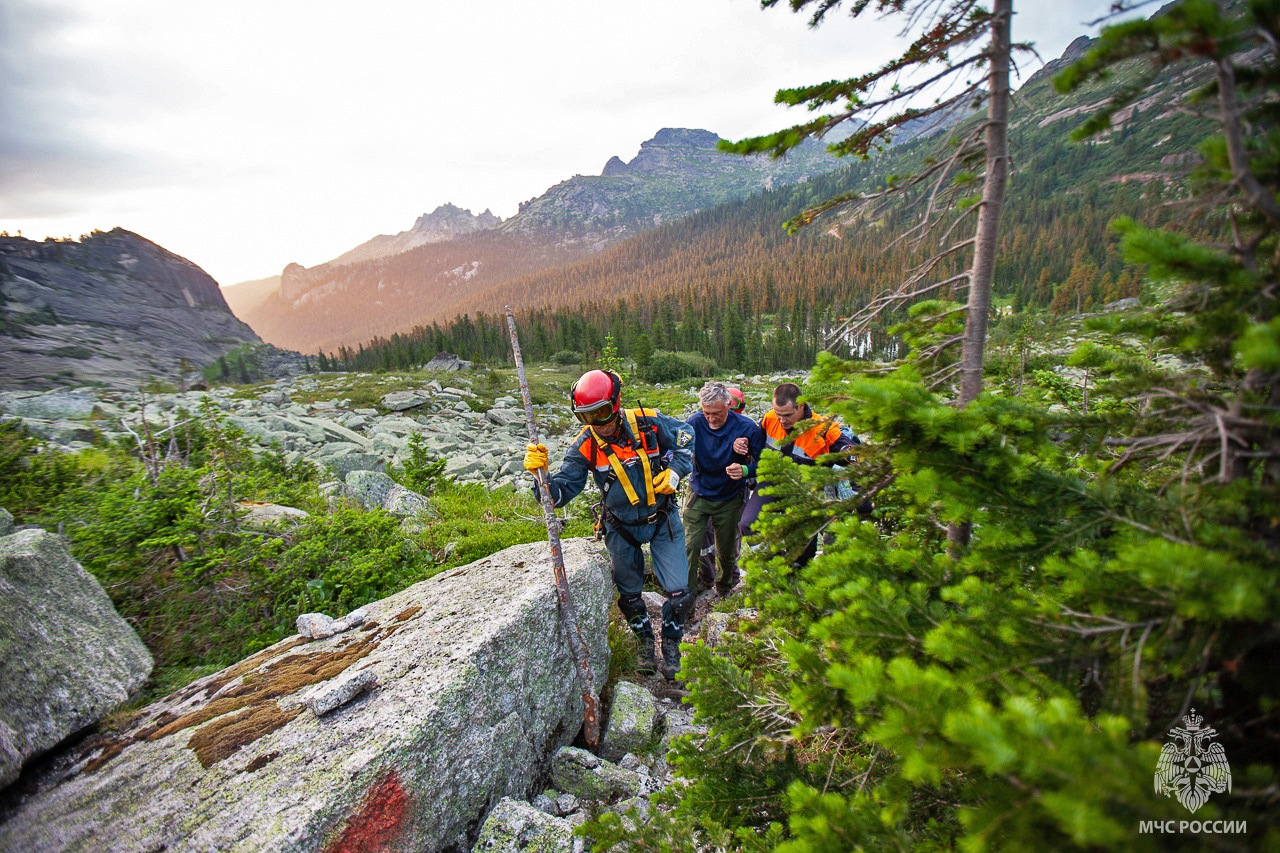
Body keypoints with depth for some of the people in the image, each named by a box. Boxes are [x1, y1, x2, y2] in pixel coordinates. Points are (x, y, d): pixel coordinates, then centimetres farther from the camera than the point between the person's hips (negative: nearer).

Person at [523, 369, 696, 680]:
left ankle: (671, 645, 28)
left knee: (679, 591, 2)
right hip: (622, 528, 1)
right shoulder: (585, 445, -16)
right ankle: (645, 641, 43)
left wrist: (675, 470, -12)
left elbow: (687, 438, 2)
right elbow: (562, 490, -19)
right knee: (629, 593, 16)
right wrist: (540, 472, -37)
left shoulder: (648, 422, -17)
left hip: (663, 519, 0)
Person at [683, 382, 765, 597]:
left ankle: (724, 590, 41)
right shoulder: (693, 423, -14)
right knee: (689, 545, -10)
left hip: (731, 498, 0)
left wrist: (744, 470, -35)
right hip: (699, 494, 0)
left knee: (727, 551, 12)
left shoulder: (747, 427, -16)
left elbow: (762, 463, -12)